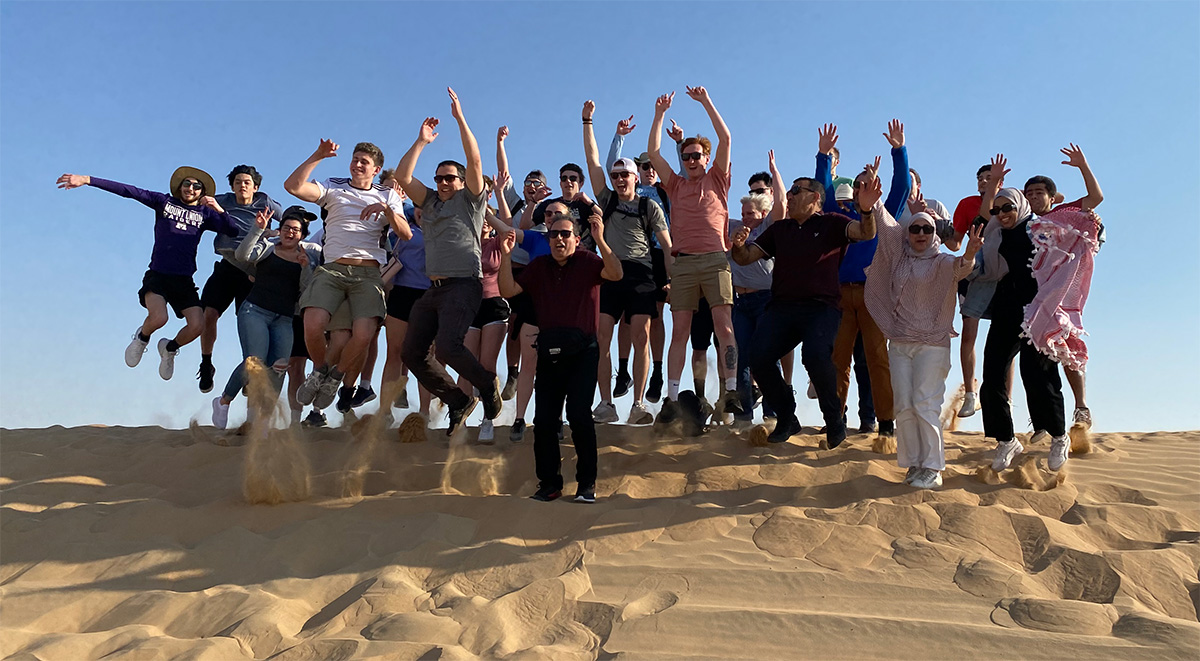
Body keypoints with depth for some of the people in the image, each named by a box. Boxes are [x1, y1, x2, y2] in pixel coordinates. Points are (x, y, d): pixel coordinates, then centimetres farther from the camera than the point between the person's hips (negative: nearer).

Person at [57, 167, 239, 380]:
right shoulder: (164, 201, 10)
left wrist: (219, 210, -16)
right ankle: (142, 337, 12)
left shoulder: (205, 214, 10)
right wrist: (87, 180, -3)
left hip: (184, 280, 2)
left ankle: (170, 348, 17)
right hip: (157, 274, -1)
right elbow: (128, 191, 3)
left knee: (197, 325, -17)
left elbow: (233, 231, -2)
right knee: (158, 318, -27)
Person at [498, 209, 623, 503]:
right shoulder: (539, 266, 13)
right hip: (549, 351, 4)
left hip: (582, 350, -4)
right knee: (543, 418, 3)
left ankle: (587, 482, 1)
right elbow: (508, 290, 7)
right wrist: (506, 255, -5)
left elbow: (615, 274, -17)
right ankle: (549, 483, 17)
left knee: (578, 413, -14)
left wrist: (600, 240, -29)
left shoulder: (587, 262, 1)